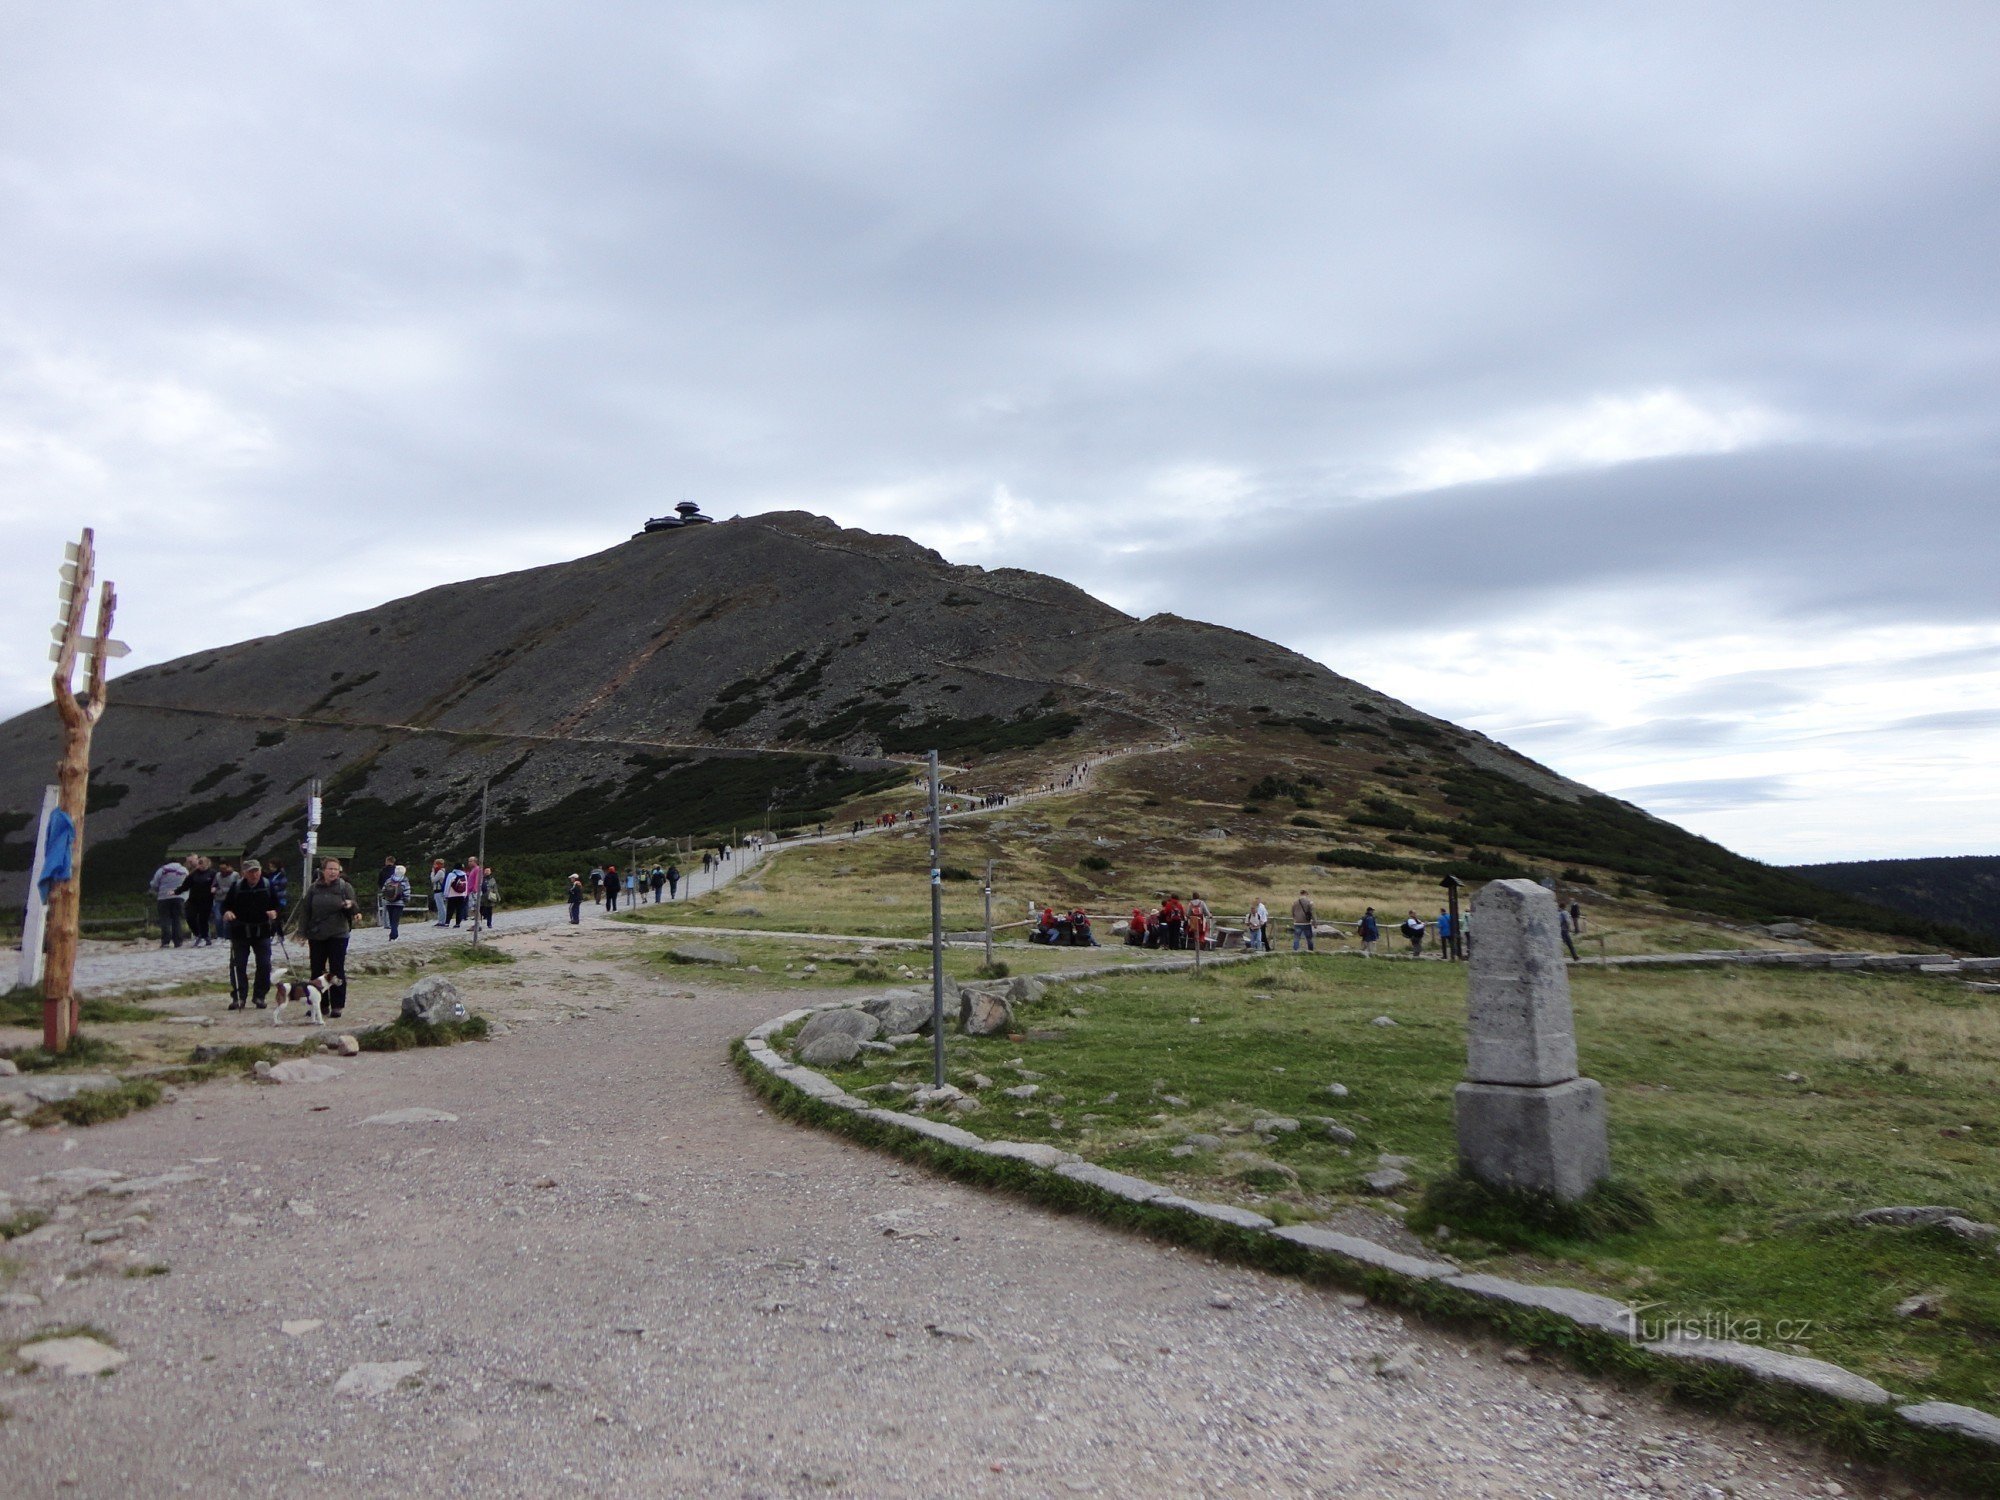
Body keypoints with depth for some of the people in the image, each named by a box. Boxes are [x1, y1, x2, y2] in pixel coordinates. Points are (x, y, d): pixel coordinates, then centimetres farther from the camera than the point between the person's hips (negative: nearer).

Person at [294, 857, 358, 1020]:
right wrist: (302, 932, 1)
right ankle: (320, 1005, 18)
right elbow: (305, 911, 6)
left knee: (337, 971, -1)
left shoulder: (345, 887, 0)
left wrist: (350, 905, -23)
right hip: (316, 936, 3)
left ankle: (337, 1006, 5)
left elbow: (355, 911, -1)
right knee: (317, 971, 8)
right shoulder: (313, 889, 4)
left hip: (338, 936, -2)